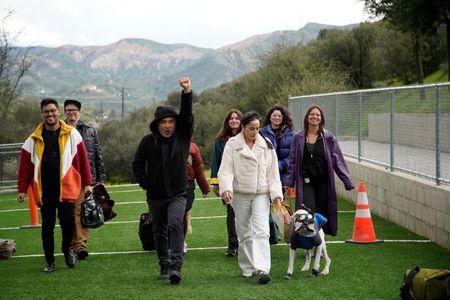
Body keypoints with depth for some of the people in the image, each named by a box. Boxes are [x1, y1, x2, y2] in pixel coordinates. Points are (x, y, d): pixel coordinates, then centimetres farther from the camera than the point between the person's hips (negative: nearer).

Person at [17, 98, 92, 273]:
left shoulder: (71, 134, 2)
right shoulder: (34, 139, 5)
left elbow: (82, 159, 4)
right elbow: (25, 165, 6)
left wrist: (87, 183, 2)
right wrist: (22, 189, 2)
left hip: (66, 187, -1)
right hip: (44, 190, 2)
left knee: (68, 222, -9)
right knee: (47, 226, 7)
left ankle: (66, 249, 21)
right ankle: (49, 261, 21)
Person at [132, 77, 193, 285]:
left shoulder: (182, 136, -2)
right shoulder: (148, 141, -1)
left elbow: (187, 115, -16)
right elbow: (137, 164, 9)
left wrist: (187, 92, -29)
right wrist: (145, 184, -1)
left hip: (177, 194, -2)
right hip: (156, 196, 2)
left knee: (175, 225, -21)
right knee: (159, 231, 11)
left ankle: (176, 266, -24)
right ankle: (164, 266, 24)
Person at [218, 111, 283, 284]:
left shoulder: (266, 145, 6)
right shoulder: (232, 145, 0)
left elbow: (273, 172, 8)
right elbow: (226, 170, -6)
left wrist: (276, 193, -1)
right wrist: (226, 188, -22)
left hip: (261, 194, 0)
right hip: (240, 194, 0)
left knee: (261, 231, -13)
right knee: (244, 233, 8)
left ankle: (262, 269, -21)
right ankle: (247, 269, 21)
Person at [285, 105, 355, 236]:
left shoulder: (328, 138, 3)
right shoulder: (298, 138, 5)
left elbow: (337, 161, 3)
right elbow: (292, 161, 9)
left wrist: (348, 182, -1)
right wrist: (289, 183, 4)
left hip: (323, 182, 1)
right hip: (305, 182, 0)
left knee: (323, 212, 2)